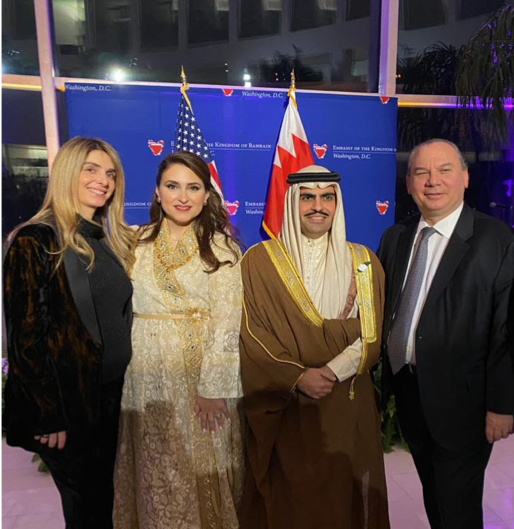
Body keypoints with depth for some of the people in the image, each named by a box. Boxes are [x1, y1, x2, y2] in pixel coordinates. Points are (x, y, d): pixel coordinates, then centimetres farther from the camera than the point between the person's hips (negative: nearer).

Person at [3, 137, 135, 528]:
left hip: (110, 393, 6)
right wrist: (46, 415, -14)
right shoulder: (36, 241, -13)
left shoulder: (112, 239, 7)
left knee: (103, 497, 21)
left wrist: (123, 384, 9)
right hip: (67, 400, -5)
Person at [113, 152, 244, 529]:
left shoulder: (221, 247, -3)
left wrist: (212, 386, -14)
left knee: (203, 469, 10)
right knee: (155, 473, 15)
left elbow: (226, 321, -9)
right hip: (147, 374, 2)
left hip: (201, 368, -2)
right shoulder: (134, 242, 4)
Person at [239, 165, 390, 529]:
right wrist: (296, 377, -18)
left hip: (347, 406, 2)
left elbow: (371, 335, -1)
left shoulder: (362, 262, 3)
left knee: (343, 495, 15)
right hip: (284, 409, -1)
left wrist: (332, 372, -16)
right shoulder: (260, 260, -4)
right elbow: (252, 335, -7)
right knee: (288, 498, 13)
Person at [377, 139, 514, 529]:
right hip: (407, 390, 5)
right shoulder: (395, 238, 3)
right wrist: (390, 376, 2)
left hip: (461, 399, -4)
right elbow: (384, 310, 6)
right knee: (432, 493, 24)